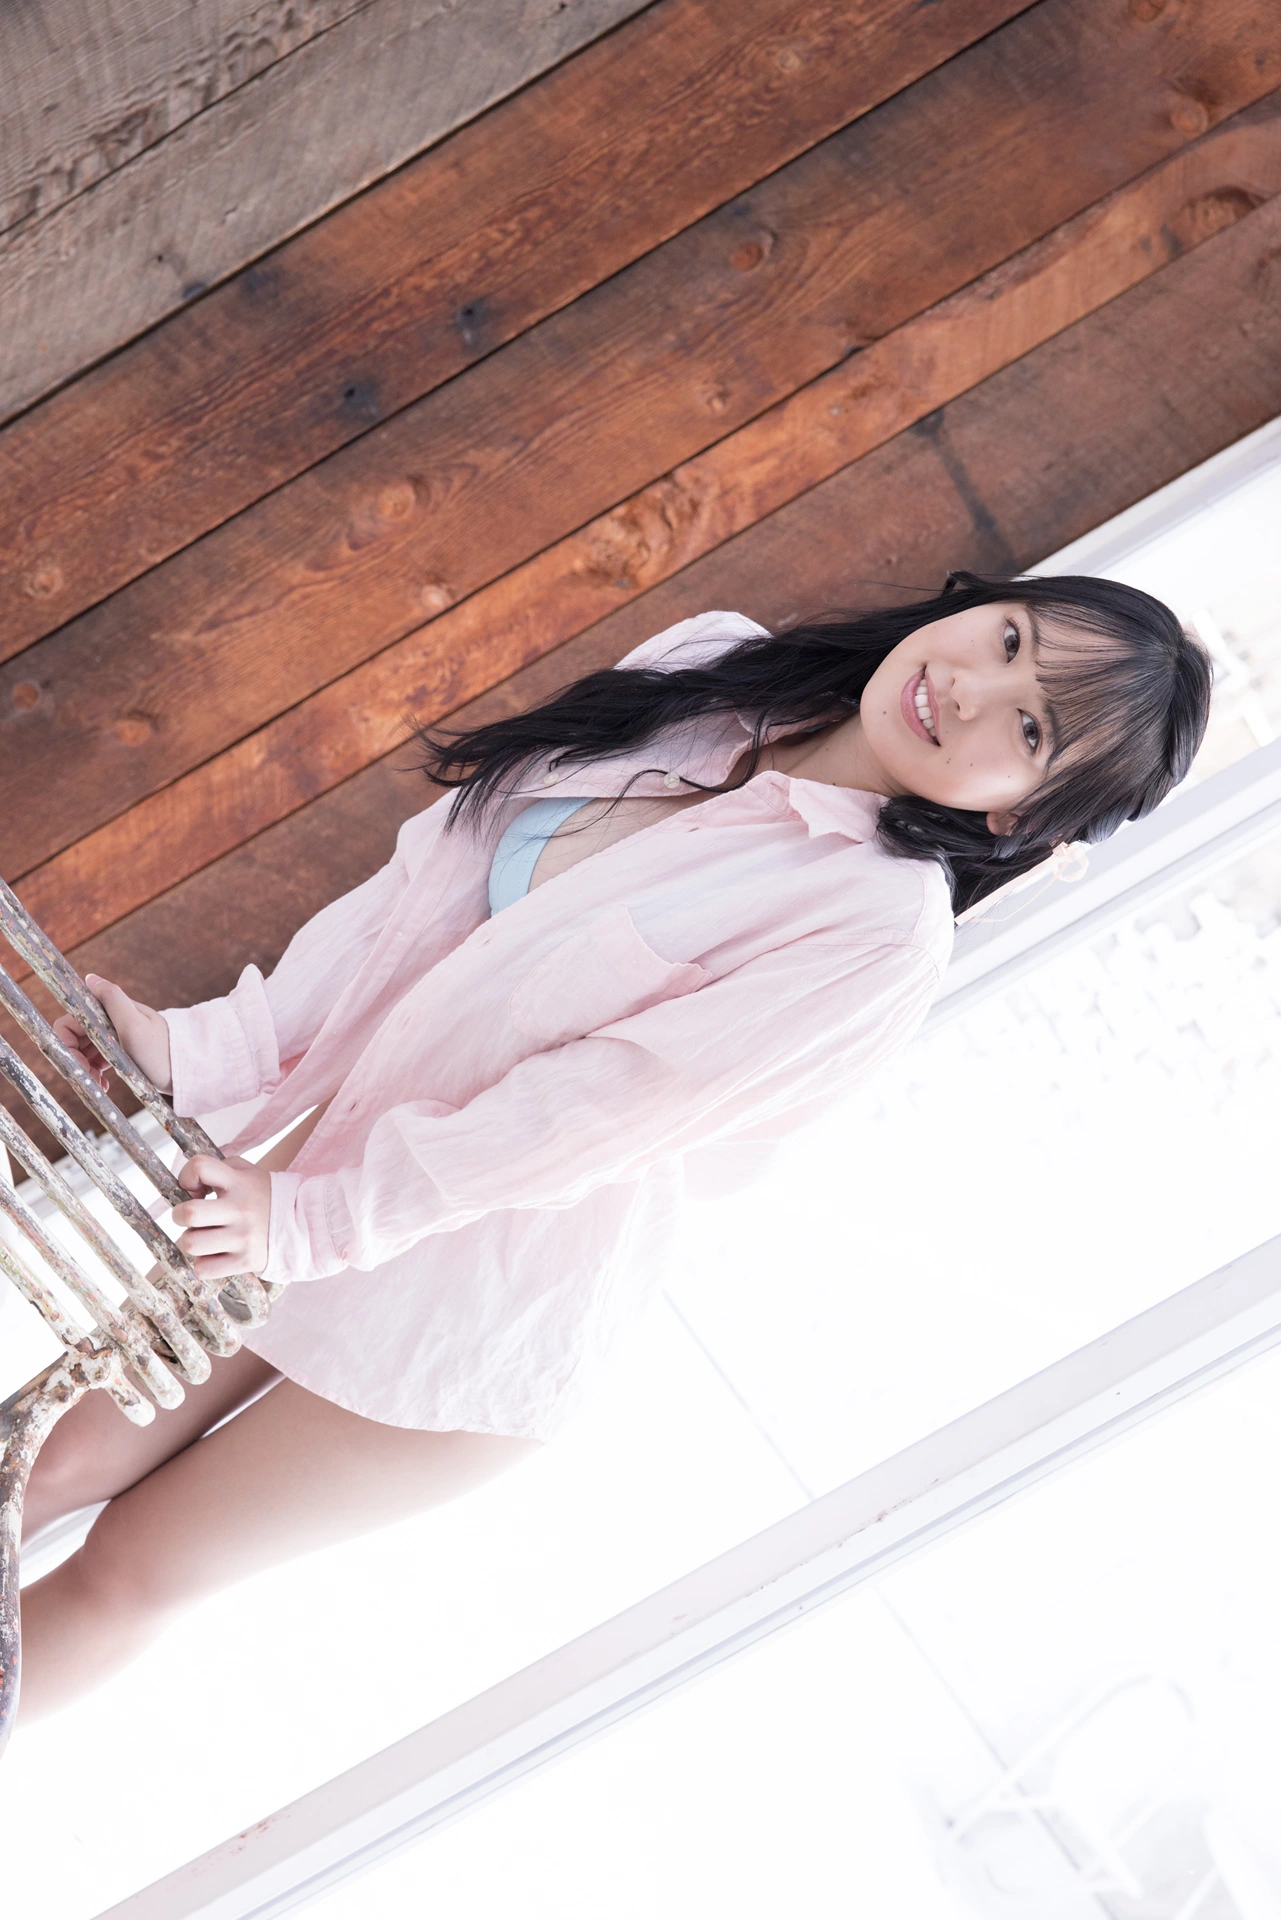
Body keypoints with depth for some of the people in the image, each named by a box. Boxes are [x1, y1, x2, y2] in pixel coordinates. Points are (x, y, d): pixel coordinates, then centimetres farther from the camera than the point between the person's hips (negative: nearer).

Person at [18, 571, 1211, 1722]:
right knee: (66, 1468, 16)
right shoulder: (711, 665, -4)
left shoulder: (881, 924, -23)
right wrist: (209, 1048, -12)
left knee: (128, 1573, 11)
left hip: (466, 1312, -5)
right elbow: (432, 871, -5)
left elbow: (613, 1101, -25)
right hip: (337, 1135, 5)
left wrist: (316, 1218, -24)